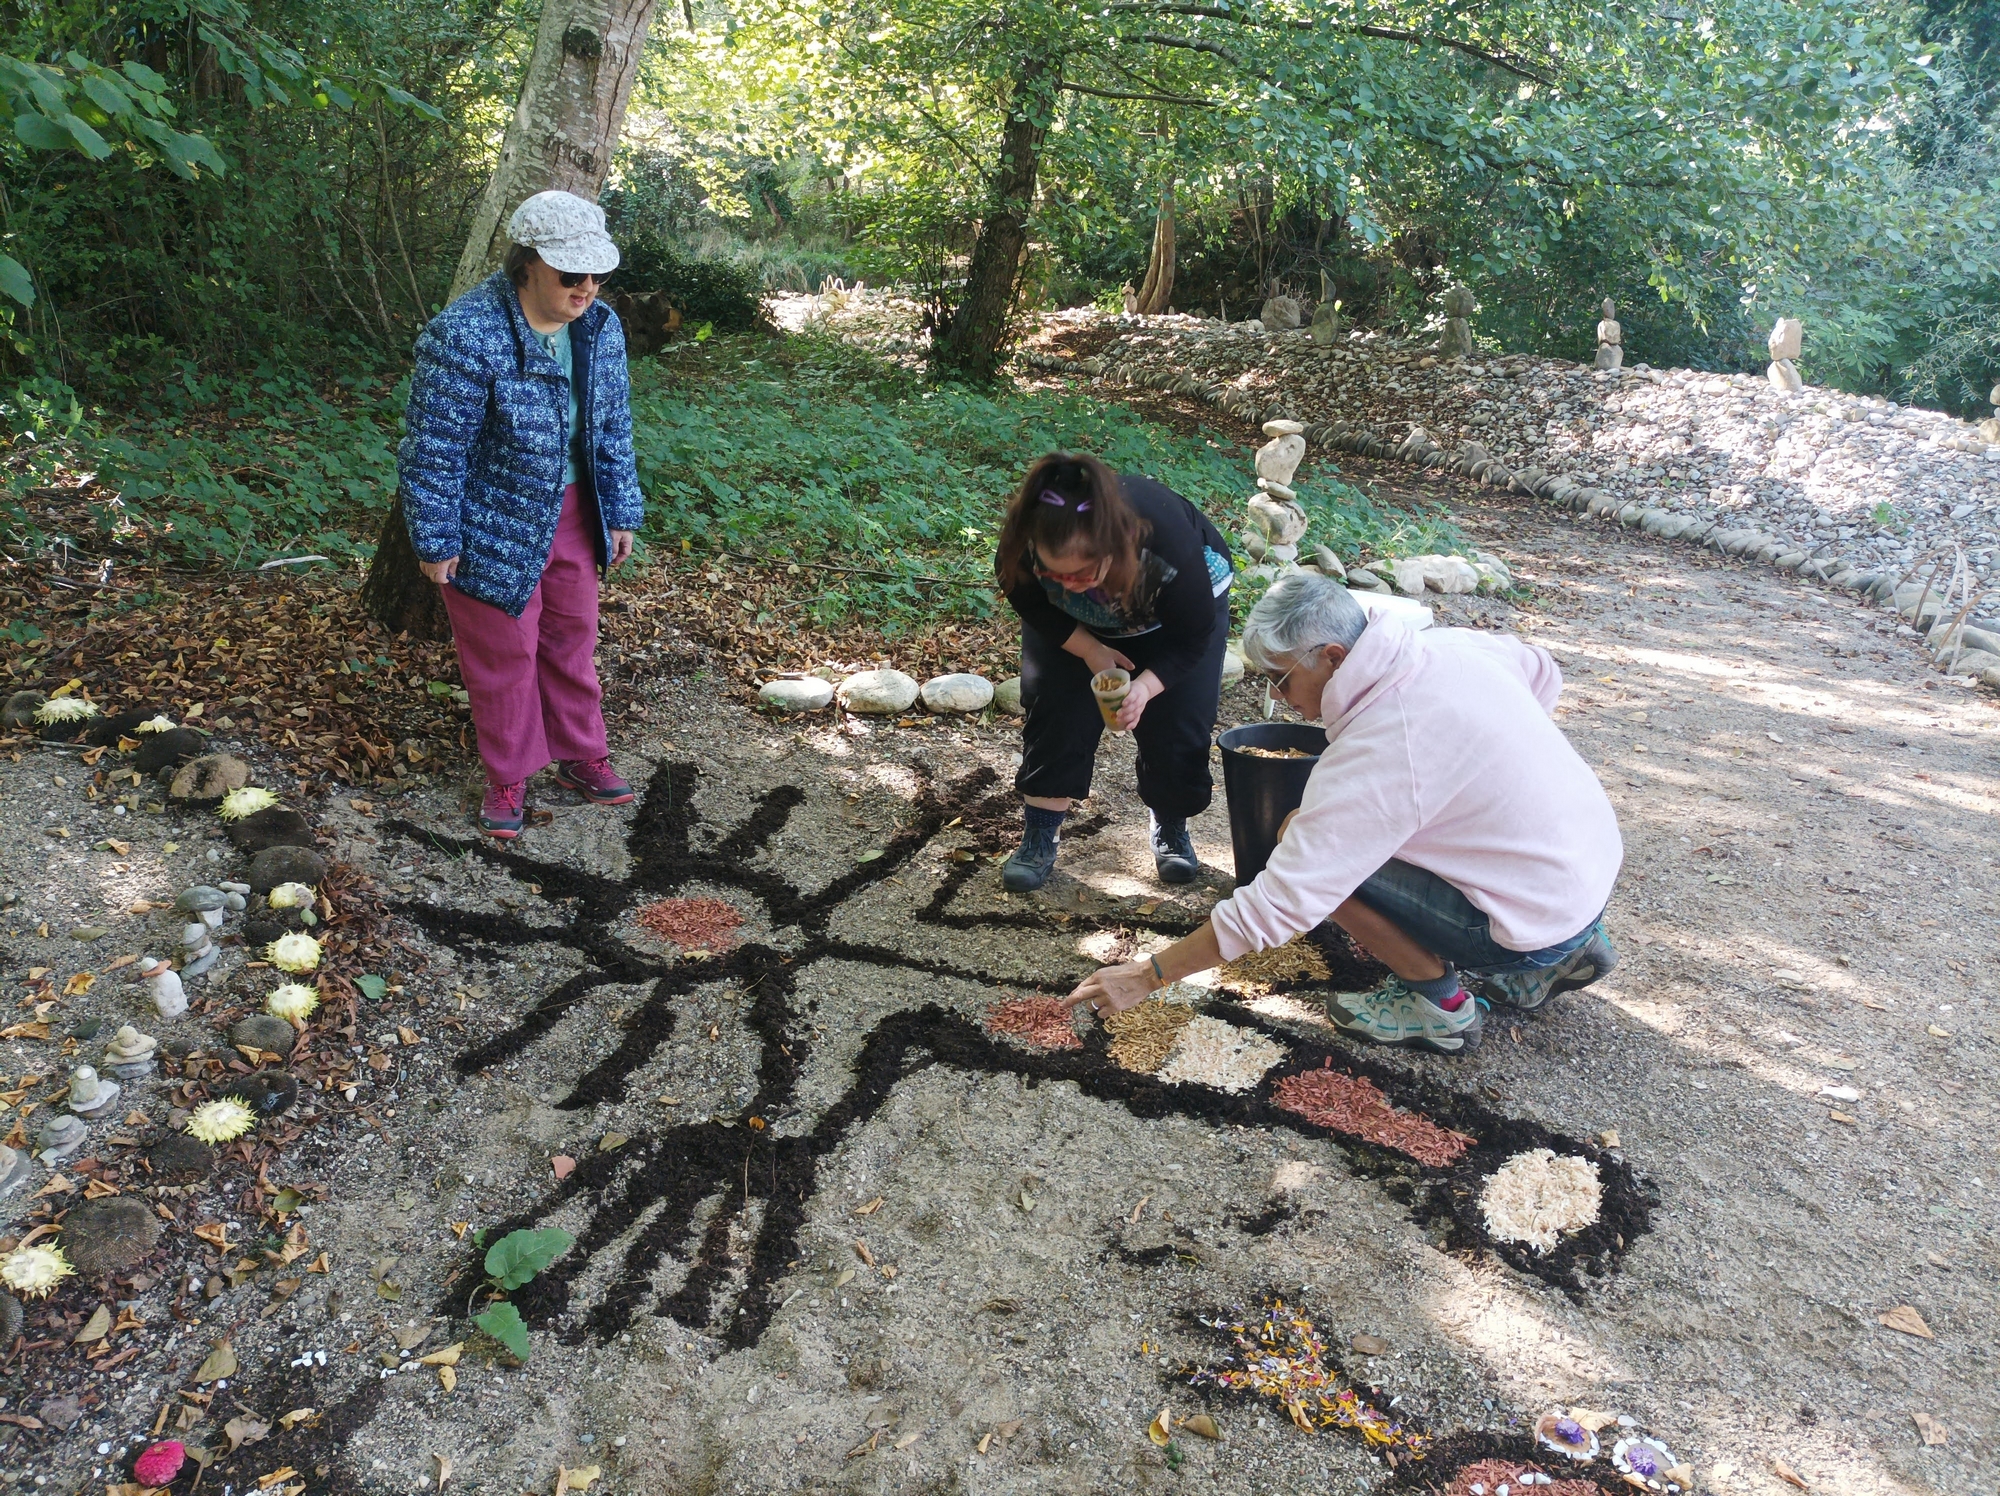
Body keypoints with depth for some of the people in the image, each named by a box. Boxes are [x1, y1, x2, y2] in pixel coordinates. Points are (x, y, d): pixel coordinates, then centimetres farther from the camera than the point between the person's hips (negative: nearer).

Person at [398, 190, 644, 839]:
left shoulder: (600, 328, -6)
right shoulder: (464, 334, -25)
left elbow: (613, 428, 6)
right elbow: (433, 448, -19)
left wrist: (620, 513, 8)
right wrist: (436, 542, -14)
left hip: (572, 517, 6)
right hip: (495, 526, -5)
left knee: (573, 639, 17)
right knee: (505, 653, 8)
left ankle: (581, 757, 35)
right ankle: (509, 777, 27)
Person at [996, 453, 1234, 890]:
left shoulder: (1169, 543, -44)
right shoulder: (1022, 547, -38)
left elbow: (1193, 635, -27)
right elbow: (1028, 604, -14)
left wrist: (1146, 686, -41)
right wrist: (1090, 650, -25)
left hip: (1182, 606, -1)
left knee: (1178, 724, -8)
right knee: (1055, 711, -12)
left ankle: (1170, 826, 17)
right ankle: (1040, 837, -1)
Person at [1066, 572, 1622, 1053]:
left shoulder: (1369, 757, -28)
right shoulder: (1452, 642, -6)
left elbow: (1275, 907, -26)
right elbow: (1543, 672, 17)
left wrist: (1145, 976, -18)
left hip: (1538, 924, -9)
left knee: (1311, 847, -16)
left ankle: (1439, 1002, 2)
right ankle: (1562, 952, 20)